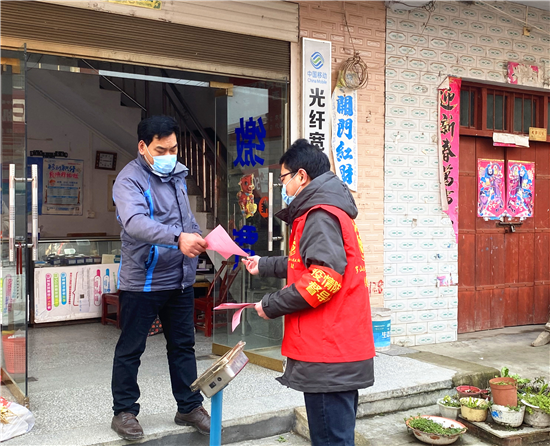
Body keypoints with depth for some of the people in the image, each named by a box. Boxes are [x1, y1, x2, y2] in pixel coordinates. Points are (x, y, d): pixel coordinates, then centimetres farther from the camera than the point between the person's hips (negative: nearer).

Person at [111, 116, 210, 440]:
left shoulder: (177, 174, 9)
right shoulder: (130, 180, -15)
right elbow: (135, 222, -34)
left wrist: (197, 237, 10)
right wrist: (178, 238, -46)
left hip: (180, 279, 7)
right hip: (142, 281, -7)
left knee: (183, 345, 15)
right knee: (131, 350, 6)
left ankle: (189, 407, 27)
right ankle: (124, 411, 21)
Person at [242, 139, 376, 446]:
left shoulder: (320, 215, -14)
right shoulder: (329, 211, 19)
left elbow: (324, 278, -25)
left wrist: (272, 306, -14)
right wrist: (264, 266, 37)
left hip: (328, 354, -10)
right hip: (341, 349, 10)